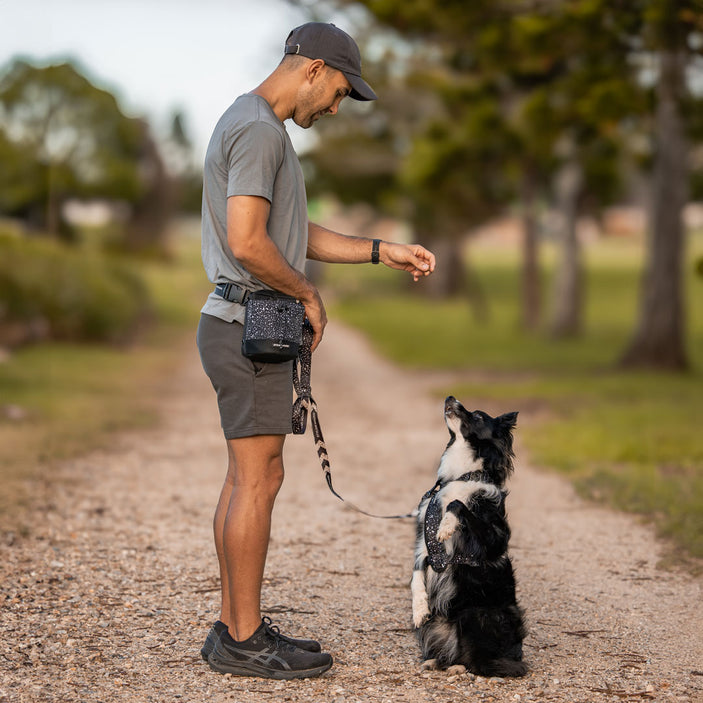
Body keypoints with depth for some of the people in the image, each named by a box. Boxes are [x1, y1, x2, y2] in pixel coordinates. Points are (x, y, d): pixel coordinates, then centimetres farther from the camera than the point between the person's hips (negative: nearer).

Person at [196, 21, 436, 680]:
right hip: (251, 325, -11)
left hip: (239, 325, 11)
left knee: (245, 478, 11)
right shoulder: (259, 129, -15)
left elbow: (296, 236, 23)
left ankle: (235, 626, 17)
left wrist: (383, 250, 16)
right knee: (260, 478, -7)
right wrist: (308, 294, -10)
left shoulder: (253, 126, 19)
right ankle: (245, 639, -1)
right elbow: (247, 242, -25)